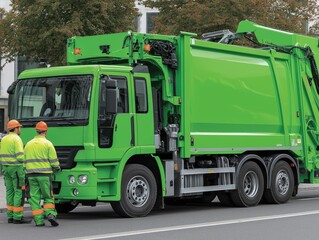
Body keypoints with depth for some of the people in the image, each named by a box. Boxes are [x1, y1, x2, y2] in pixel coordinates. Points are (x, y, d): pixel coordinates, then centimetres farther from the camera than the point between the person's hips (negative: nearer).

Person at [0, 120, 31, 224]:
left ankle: (11, 216, 11)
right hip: (17, 168, -8)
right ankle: (18, 217, -6)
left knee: (10, 192, 10)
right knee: (19, 192, -5)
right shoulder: (17, 139, -13)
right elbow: (20, 156, -20)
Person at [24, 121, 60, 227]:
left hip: (31, 174, 4)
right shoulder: (47, 143, -3)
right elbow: (54, 161, -4)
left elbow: (25, 161, 13)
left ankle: (38, 220, 0)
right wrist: (57, 168, 14)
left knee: (34, 198, 4)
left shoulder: (28, 144, 12)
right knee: (48, 197, 5)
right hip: (44, 174, -3)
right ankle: (50, 214, -15)